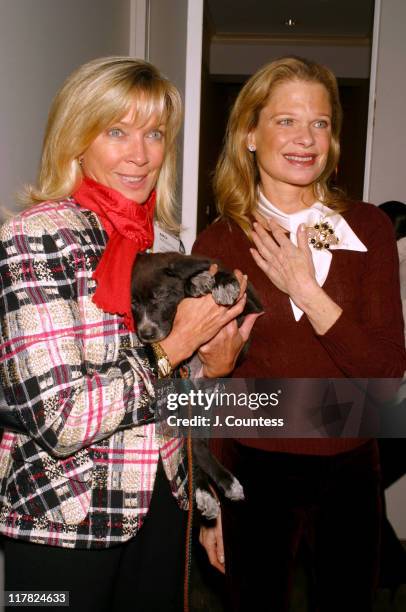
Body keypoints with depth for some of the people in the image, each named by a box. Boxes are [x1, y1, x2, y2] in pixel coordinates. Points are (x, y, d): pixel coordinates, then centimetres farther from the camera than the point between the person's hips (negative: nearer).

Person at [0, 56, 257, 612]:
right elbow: (60, 421, -25)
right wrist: (175, 347, -17)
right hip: (66, 522, -6)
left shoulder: (155, 238, 3)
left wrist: (211, 365, -5)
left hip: (159, 500, 7)